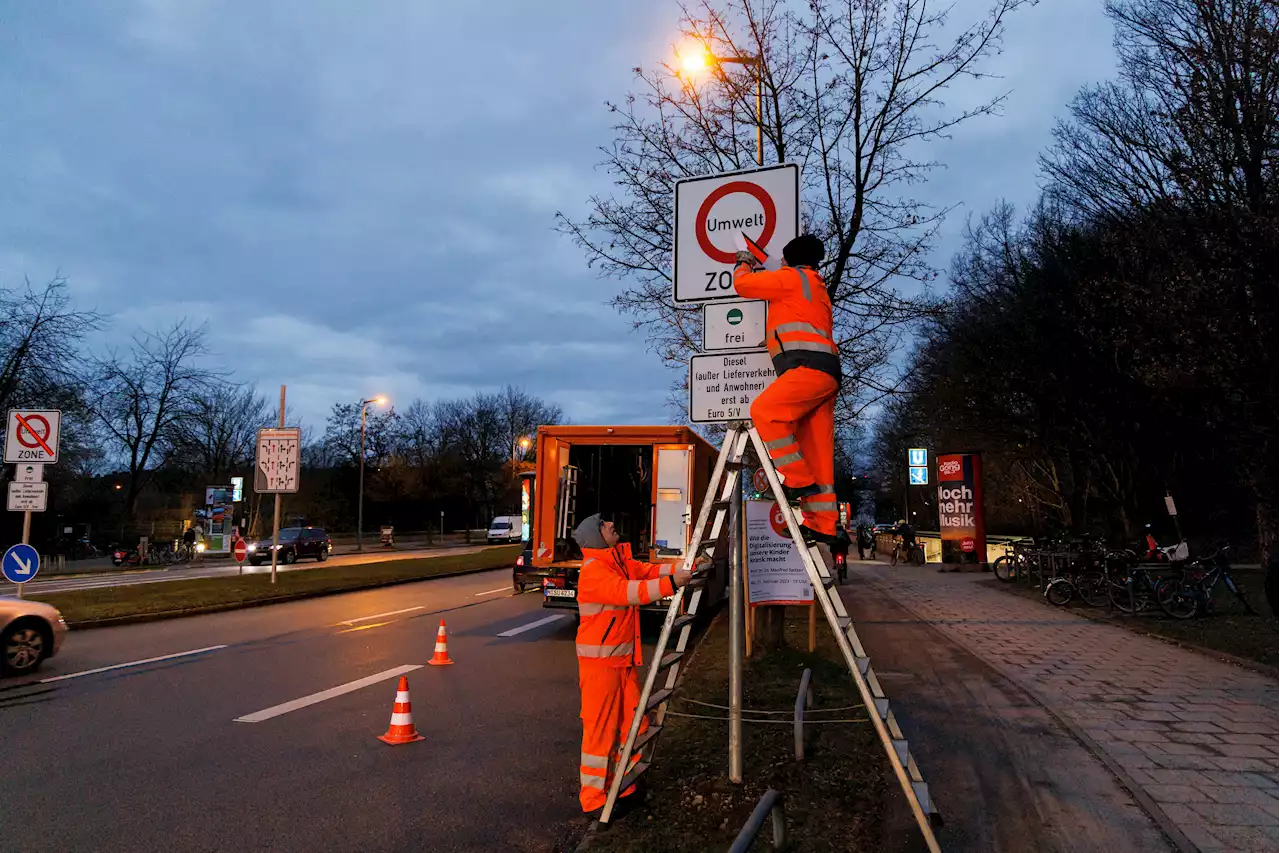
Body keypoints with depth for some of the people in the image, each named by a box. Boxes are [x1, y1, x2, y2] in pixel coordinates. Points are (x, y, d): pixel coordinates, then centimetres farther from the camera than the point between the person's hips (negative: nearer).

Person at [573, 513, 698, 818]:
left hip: (623, 659, 9)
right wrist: (671, 583, -33)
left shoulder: (620, 561, 12)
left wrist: (687, 567, -4)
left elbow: (649, 570, 8)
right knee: (601, 728, -1)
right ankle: (594, 798, 11)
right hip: (600, 660, -9)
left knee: (633, 723, 14)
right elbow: (628, 592, -30)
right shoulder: (593, 569, -18)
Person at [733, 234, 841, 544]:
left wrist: (744, 263, 25)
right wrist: (759, 270, 44)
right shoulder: (816, 288, 32)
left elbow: (742, 284, 5)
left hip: (809, 367, -10)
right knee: (815, 453, 4)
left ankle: (799, 480, -21)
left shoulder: (792, 277, 4)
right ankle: (823, 525, 2)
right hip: (824, 374, 10)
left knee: (764, 410, -21)